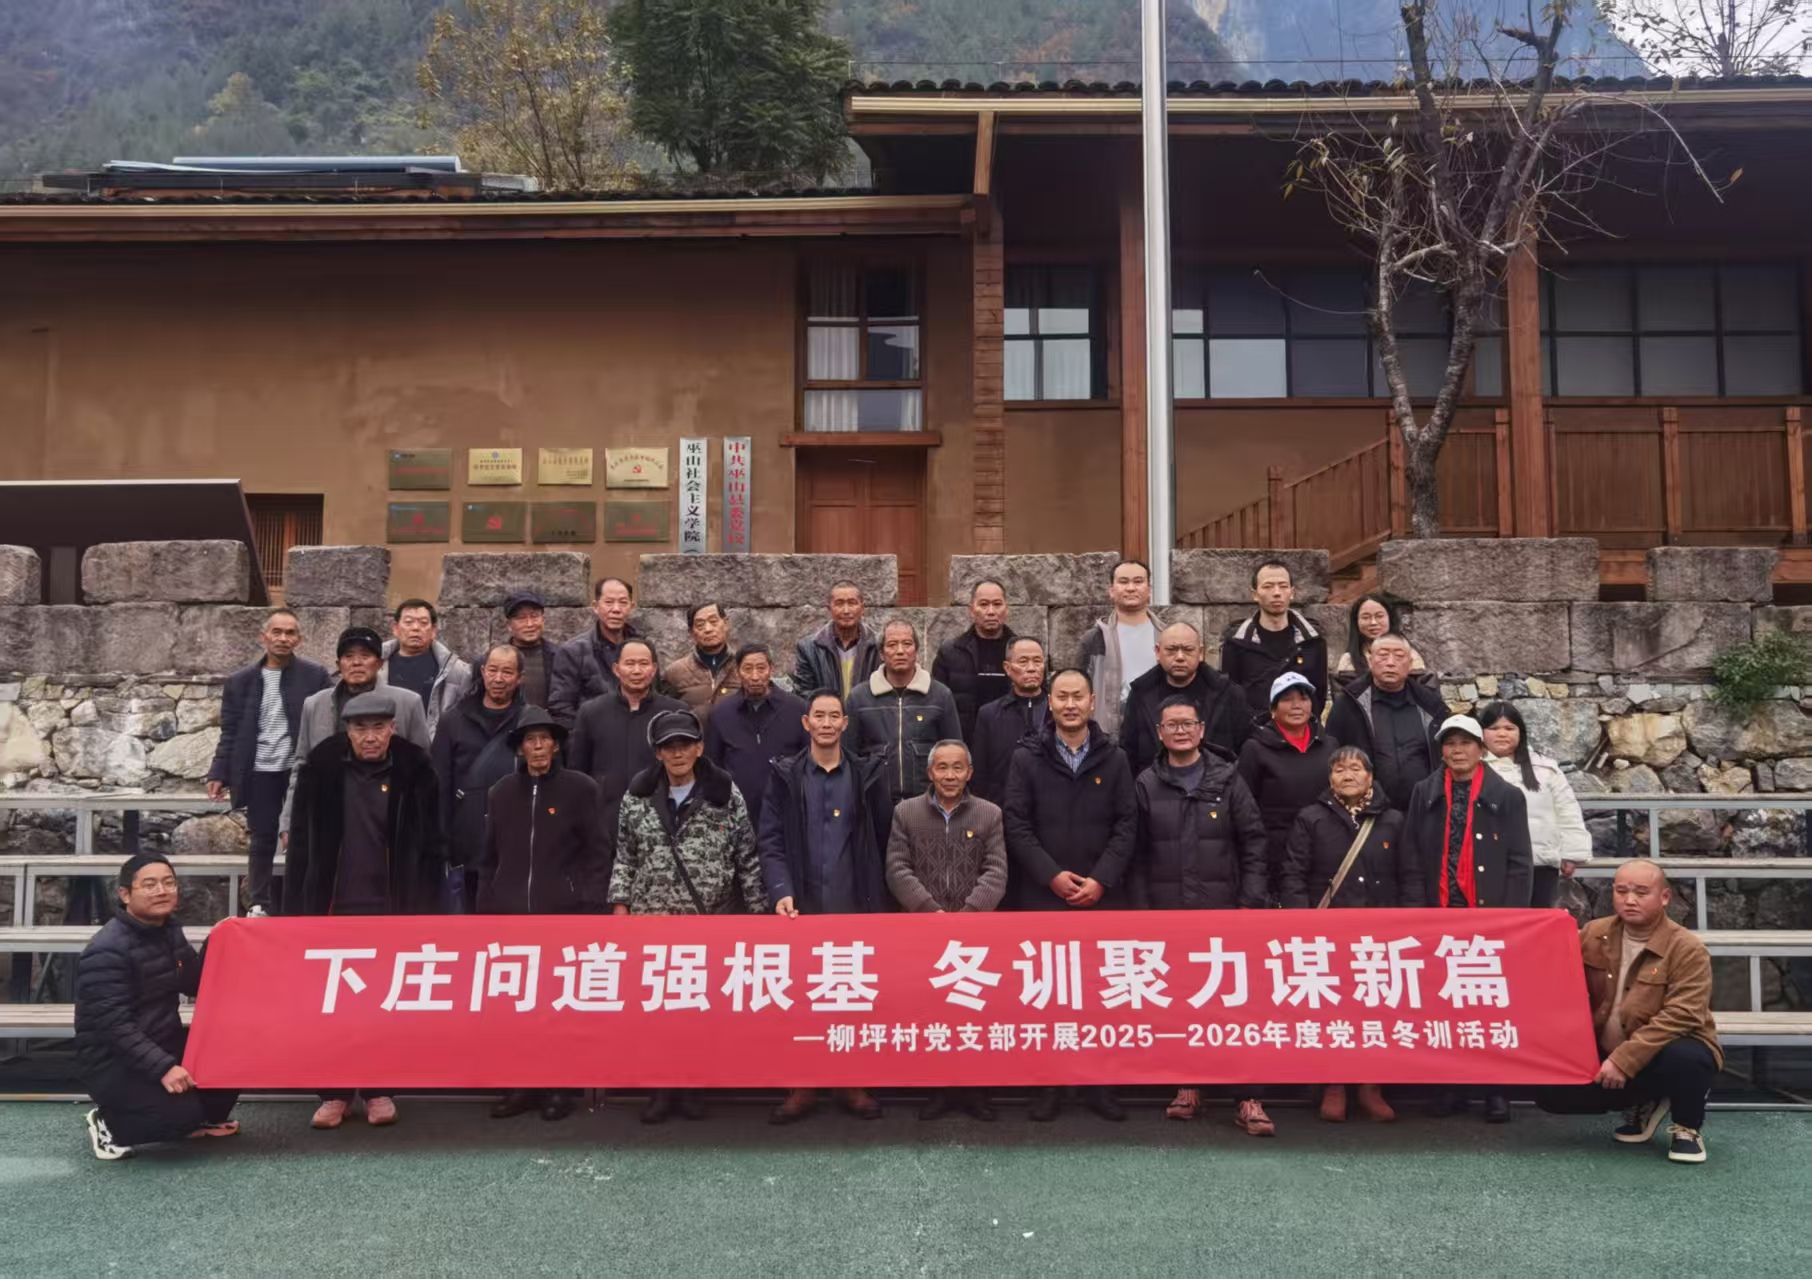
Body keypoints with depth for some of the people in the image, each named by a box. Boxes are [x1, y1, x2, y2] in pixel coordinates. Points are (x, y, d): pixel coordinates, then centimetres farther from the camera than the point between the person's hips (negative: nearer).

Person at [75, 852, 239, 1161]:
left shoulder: (169, 929, 5)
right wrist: (163, 1067, -34)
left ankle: (202, 1118, 16)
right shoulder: (107, 952, -21)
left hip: (165, 1043, 8)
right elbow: (114, 1026, -27)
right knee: (181, 1111, -27)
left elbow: (196, 984, 14)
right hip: (113, 1061, -8)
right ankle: (110, 1124, 0)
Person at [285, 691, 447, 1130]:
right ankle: (335, 1091, 17)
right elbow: (301, 843, 2)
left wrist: (426, 909, -4)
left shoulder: (414, 772, -5)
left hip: (392, 907, -1)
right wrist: (298, 909, 0)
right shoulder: (321, 769, -2)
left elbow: (432, 846, -1)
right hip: (334, 905, 1)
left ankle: (379, 1090, 18)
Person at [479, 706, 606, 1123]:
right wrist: (485, 908, 9)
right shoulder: (502, 792, 12)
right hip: (510, 914, 4)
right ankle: (524, 1085, 16)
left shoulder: (580, 789, 0)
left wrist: (591, 905, -9)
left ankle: (560, 1088, 12)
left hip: (563, 913, -3)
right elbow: (489, 858, 15)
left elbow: (596, 852, -2)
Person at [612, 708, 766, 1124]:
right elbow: (625, 856, 11)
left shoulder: (725, 794, -1)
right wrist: (620, 905, 4)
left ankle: (693, 1085, 19)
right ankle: (662, 1087, 16)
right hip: (652, 918, 1)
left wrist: (757, 910, -1)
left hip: (712, 919, -1)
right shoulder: (638, 795, 5)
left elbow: (747, 857, 1)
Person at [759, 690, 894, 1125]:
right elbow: (771, 841, -2)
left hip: (857, 905, 0)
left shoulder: (868, 774, 5)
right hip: (804, 904, 0)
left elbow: (884, 840, 3)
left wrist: (882, 899, -2)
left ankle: (856, 1085, 16)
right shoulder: (785, 775, 5)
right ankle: (803, 1087, 14)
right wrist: (781, 891, -16)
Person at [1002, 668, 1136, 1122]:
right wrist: (1052, 874, -12)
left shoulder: (1114, 759, 6)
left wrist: (1101, 879, -9)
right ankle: (1048, 1083, 13)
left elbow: (1126, 825, 2)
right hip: (1042, 895, -1)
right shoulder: (1027, 757, 2)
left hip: (1102, 896, 1)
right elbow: (1016, 823, -3)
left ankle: (1098, 1083, 15)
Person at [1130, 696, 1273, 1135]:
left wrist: (1251, 902, -5)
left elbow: (1253, 842, 2)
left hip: (1223, 910, -1)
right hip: (1167, 912, 1)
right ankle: (1188, 1085, 21)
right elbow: (1137, 855, 5)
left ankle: (1249, 1099, 2)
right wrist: (1142, 909, -1)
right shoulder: (1146, 785, 5)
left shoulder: (1226, 779, 3)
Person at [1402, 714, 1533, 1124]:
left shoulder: (1507, 796, 3)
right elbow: (1411, 855, 7)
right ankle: (1449, 1083, 15)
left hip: (1490, 915, -2)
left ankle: (1496, 1088, 10)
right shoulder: (1424, 793, 8)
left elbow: (1519, 861, 1)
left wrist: (1511, 915, -7)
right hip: (1439, 916, 2)